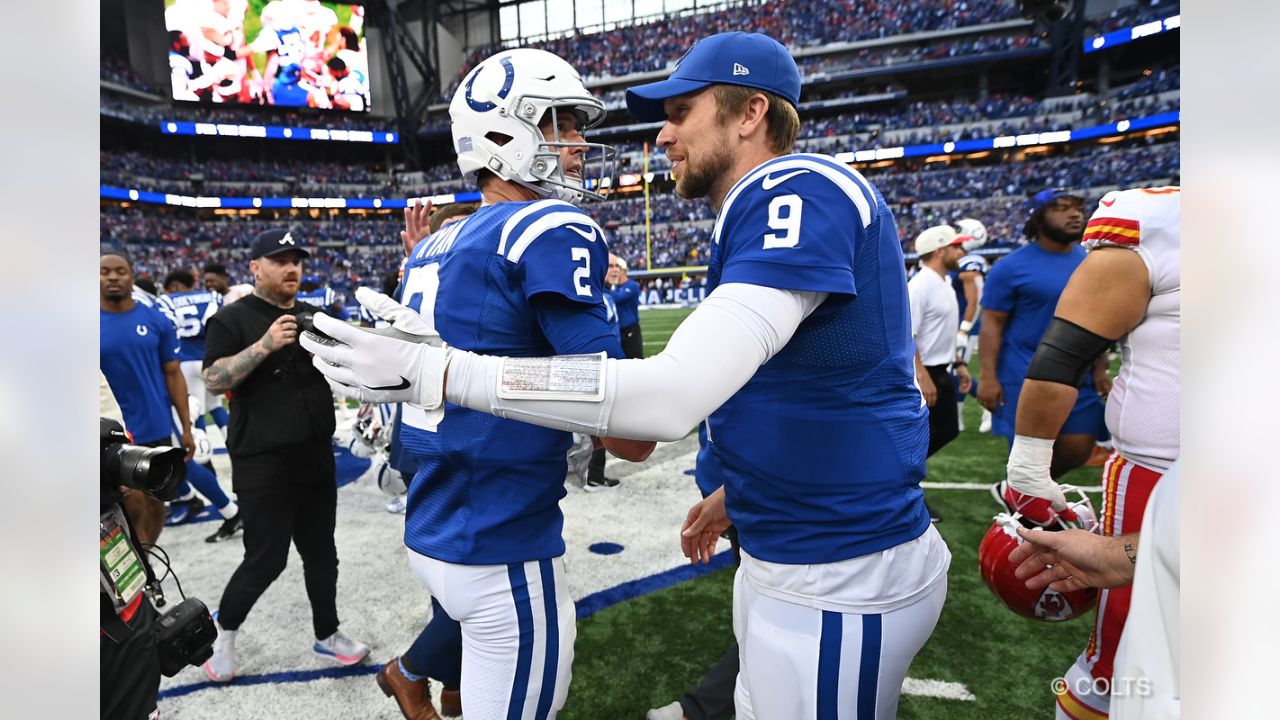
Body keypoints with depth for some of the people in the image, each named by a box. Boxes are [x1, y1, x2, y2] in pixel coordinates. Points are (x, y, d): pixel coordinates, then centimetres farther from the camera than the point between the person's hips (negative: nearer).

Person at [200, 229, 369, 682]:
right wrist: (265, 345, -26)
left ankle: (326, 636, 29)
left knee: (321, 553, 14)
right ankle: (223, 633, 27)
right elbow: (214, 380, -16)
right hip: (264, 463, -6)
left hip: (317, 457, 6)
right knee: (266, 559, 0)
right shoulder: (232, 318, -5)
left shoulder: (315, 316, 12)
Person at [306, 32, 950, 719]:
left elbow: (672, 396, -33)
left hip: (840, 579, -9)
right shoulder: (771, 207, 11)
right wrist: (738, 490, 21)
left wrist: (433, 370, -30)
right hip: (783, 550, 10)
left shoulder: (801, 193, -22)